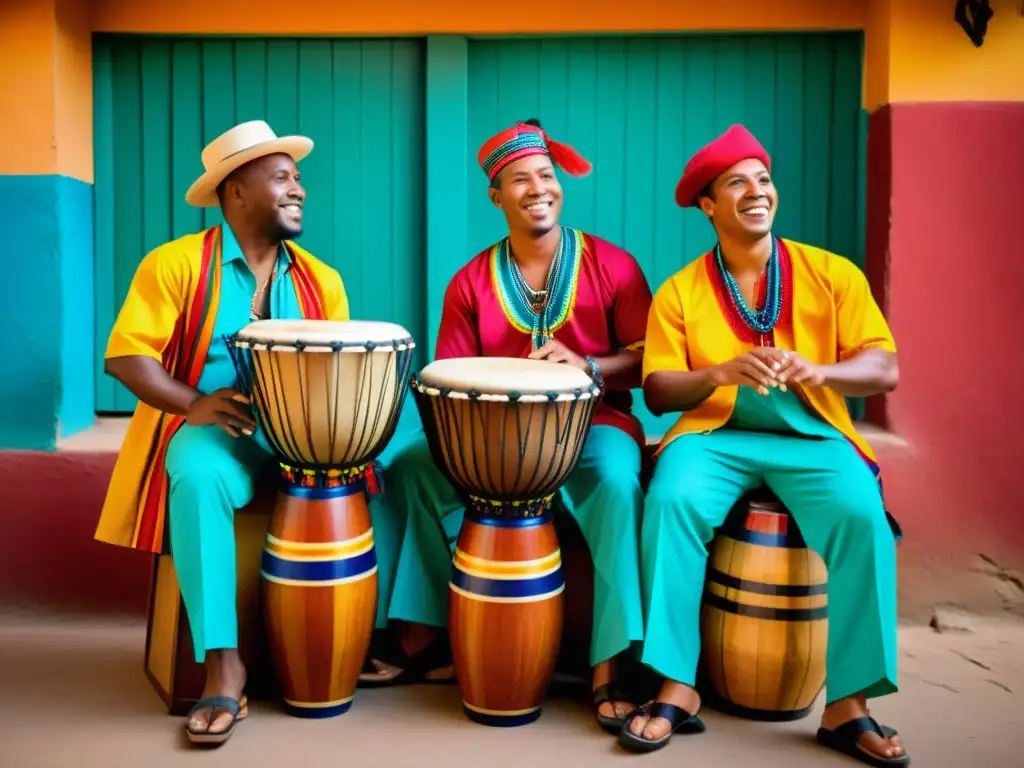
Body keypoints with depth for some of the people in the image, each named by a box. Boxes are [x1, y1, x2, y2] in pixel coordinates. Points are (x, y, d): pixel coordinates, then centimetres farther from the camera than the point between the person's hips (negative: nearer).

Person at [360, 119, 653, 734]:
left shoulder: (612, 266, -2)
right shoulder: (470, 282, 3)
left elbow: (648, 360, -4)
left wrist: (588, 366, -22)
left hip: (593, 423, -3)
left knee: (616, 484, -35)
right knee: (411, 466, -16)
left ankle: (610, 667, -28)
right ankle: (430, 635, -6)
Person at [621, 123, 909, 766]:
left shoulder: (832, 273, 5)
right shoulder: (679, 291, 4)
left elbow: (885, 370, -2)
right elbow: (657, 392, -2)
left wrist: (819, 372, -23)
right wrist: (722, 372, -22)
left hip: (814, 436, 0)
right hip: (715, 434, 0)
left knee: (862, 516, -29)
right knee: (672, 500, -31)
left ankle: (848, 703, -15)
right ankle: (677, 689, -19)